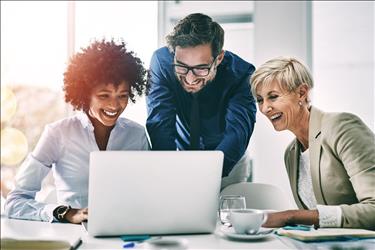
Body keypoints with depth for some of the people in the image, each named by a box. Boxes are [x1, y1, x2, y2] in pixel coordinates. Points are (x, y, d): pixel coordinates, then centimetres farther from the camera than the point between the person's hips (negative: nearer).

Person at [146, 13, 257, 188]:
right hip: (180, 152, 2)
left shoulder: (240, 74, -26)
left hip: (228, 160, -2)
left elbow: (237, 133, -36)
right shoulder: (161, 62, -24)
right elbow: (160, 125, -28)